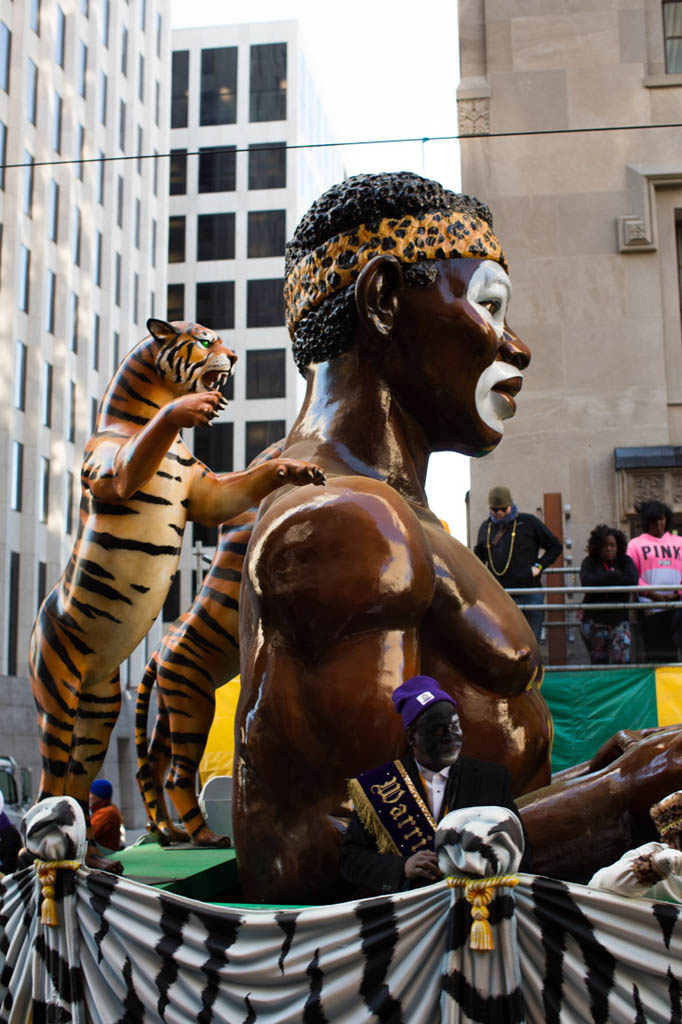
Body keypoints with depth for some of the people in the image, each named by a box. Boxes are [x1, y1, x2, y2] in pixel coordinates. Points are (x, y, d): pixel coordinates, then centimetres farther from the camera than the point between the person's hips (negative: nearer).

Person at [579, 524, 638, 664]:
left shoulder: (625, 561, 7)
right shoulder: (590, 562, 5)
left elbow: (633, 580, -13)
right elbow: (586, 581, -16)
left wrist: (602, 580, -11)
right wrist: (614, 576, -13)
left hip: (619, 621, 0)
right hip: (594, 621, 0)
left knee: (621, 661, -9)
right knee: (599, 663, 3)